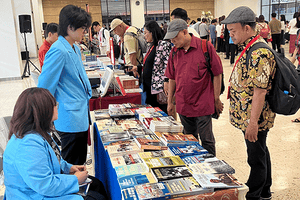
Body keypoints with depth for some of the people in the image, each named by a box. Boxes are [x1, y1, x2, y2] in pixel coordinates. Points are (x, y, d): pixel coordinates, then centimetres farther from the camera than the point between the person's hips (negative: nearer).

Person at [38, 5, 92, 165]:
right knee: (72, 164, 4)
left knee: (81, 160, 20)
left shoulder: (75, 48, 11)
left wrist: (88, 93, 21)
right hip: (70, 119, -9)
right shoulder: (58, 51, -19)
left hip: (81, 114, 9)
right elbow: (45, 87, -18)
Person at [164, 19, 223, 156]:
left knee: (206, 140, 5)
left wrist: (217, 100, -3)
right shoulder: (174, 51, 5)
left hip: (203, 104, -4)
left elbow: (217, 74, -5)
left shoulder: (205, 47, -9)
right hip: (183, 105, 5)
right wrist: (170, 102, 12)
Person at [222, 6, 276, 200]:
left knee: (256, 158, 5)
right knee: (261, 153, 21)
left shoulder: (259, 53, -24)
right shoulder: (250, 48, 9)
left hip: (254, 118, -10)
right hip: (250, 116, 10)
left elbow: (260, 91, -26)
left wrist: (253, 122, -25)